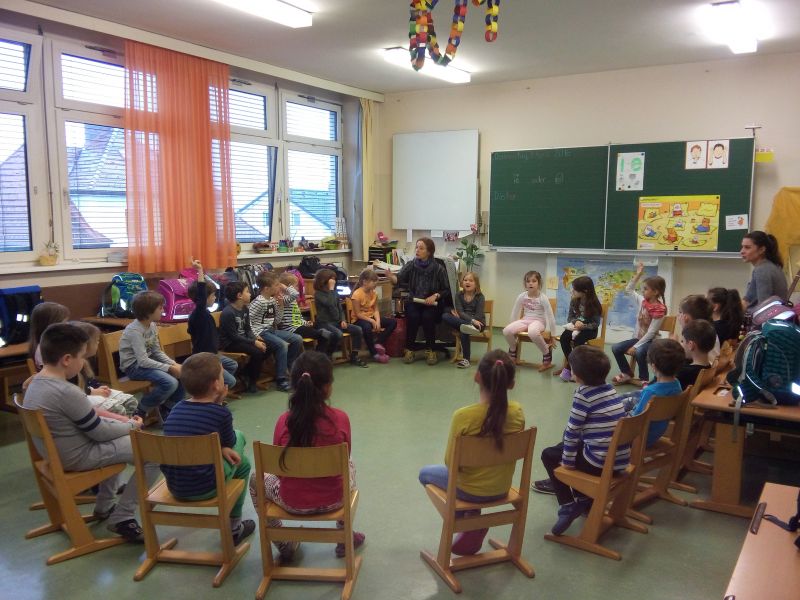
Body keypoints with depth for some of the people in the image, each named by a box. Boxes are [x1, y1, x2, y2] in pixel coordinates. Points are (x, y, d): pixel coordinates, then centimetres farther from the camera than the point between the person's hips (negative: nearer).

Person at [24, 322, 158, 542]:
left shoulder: (36, 383, 0)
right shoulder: (67, 392, -29)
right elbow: (100, 433, -19)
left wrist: (122, 422, 7)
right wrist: (132, 425, -2)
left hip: (55, 451, 10)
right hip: (77, 457, -10)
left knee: (117, 439, 33)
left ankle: (104, 506, 36)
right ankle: (121, 518, 1)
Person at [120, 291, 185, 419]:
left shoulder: (152, 325, 2)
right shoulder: (135, 331, -23)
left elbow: (157, 352, 7)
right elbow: (143, 361, -28)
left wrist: (174, 364, -9)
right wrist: (169, 368, -26)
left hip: (148, 361, 8)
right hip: (134, 366, -8)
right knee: (170, 383, -26)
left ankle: (168, 409, 13)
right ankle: (140, 411, -6)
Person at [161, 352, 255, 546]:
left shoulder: (176, 408, 2)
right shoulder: (221, 412, -13)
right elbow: (229, 442, 5)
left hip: (174, 487, 5)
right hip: (205, 489, -5)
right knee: (242, 463, 24)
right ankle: (233, 528, 29)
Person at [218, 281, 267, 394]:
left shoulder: (245, 309, 5)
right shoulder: (228, 313, -21)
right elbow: (234, 336, -22)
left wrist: (256, 339, -9)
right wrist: (254, 342, -23)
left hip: (242, 339, 9)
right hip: (229, 343, -9)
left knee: (266, 348, -4)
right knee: (257, 352, -25)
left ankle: (249, 372, 13)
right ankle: (251, 382, -7)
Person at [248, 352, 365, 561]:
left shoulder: (284, 421, -16)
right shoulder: (340, 418, -16)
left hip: (293, 503, -1)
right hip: (333, 500, 1)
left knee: (257, 479, 29)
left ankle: (284, 545, 31)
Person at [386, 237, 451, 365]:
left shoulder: (438, 269, -5)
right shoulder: (410, 265, -2)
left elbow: (447, 290, 2)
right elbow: (398, 279, -19)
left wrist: (435, 295, -17)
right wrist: (389, 275, -40)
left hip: (432, 303, -1)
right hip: (414, 302, 1)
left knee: (427, 317, -30)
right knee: (413, 316, -29)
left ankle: (430, 350, -13)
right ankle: (409, 350, -13)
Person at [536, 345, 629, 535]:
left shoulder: (583, 394, -13)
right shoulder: (610, 389, 7)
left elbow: (572, 431, -11)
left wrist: (567, 461, 0)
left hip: (601, 463, -7)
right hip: (621, 460, 7)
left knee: (549, 455, 12)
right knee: (576, 444, 31)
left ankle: (568, 504, 5)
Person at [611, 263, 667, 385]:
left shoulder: (659, 309, -20)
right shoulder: (642, 301, 0)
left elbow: (651, 333, -23)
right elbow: (629, 290, 15)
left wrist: (635, 346, -24)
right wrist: (638, 274, 6)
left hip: (651, 341, -7)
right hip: (638, 338, 7)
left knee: (639, 352, -36)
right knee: (616, 348, -6)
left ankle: (643, 379, -15)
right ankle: (627, 374, 11)